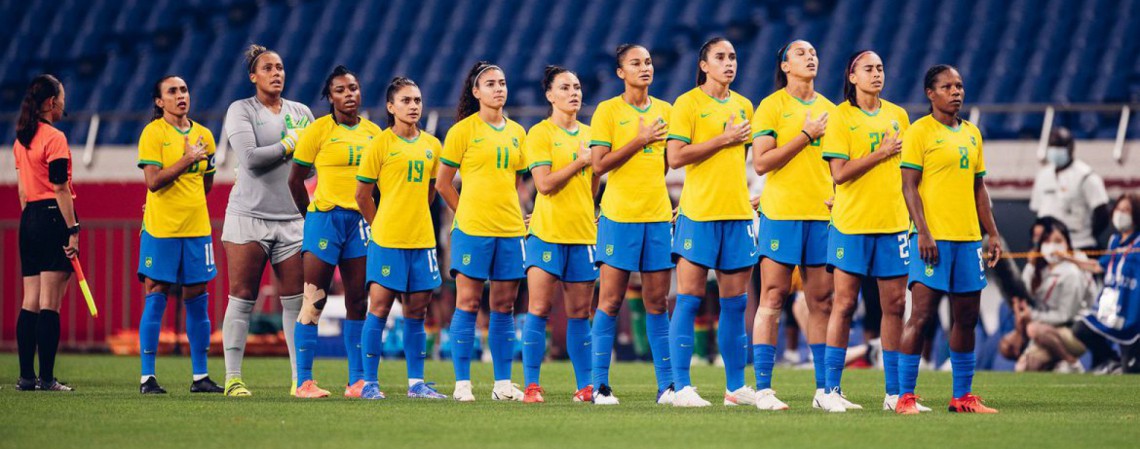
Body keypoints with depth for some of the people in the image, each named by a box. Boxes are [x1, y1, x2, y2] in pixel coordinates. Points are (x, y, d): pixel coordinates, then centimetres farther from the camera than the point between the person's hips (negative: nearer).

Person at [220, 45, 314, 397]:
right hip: (248, 216, -4)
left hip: (292, 219, 4)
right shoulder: (241, 110, 1)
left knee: (296, 301, 0)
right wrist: (289, 146, -5)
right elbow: (250, 158, -12)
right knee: (242, 298, -3)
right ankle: (233, 378, 1)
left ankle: (300, 378, 3)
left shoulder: (301, 113, 14)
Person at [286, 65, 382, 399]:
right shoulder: (319, 130, -4)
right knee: (314, 300, -6)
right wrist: (312, 216, 4)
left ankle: (357, 381, 10)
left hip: (361, 220, 5)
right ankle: (304, 381, -5)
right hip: (326, 218, -5)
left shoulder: (373, 132, 9)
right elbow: (295, 178, 1)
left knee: (357, 301, 6)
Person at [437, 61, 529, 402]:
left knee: (504, 306, 5)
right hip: (472, 229, -5)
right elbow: (443, 184, 2)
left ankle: (503, 383, 9)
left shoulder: (517, 133, 12)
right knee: (468, 303, -4)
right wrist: (468, 213, 4)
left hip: (510, 229, 5)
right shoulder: (463, 131, -2)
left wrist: (512, 214, 11)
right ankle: (462, 383, -2)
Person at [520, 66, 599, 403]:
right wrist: (581, 162, -10)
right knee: (539, 309, -6)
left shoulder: (588, 135, 15)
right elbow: (544, 183, -13)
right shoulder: (540, 133, -3)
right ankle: (531, 385, -4)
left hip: (583, 233, 5)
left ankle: (585, 386, 9)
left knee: (580, 313, 6)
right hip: (547, 233, -5)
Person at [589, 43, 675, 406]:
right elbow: (599, 164, -9)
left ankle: (666, 385, 6)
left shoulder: (667, 111, 11)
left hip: (659, 215, 4)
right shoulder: (608, 111, -1)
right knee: (610, 300, -3)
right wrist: (640, 140, -14)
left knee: (657, 301, 4)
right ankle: (600, 385, 0)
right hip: (619, 216, -4)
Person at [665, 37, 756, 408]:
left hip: (737, 213, 6)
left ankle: (736, 388, 11)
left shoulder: (743, 106, 15)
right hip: (698, 213, -5)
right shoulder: (688, 103, -3)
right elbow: (675, 157, -11)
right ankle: (681, 387, -6)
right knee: (689, 300, -6)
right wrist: (723, 140, -12)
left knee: (735, 303, 6)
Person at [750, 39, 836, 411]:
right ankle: (763, 388, -4)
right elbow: (761, 162, -11)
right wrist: (806, 134, -13)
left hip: (822, 213, 5)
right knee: (772, 299, -5)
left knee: (822, 301, 4)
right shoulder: (771, 106, -2)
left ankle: (824, 389, 8)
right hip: (781, 212, -5)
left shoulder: (828, 109, 14)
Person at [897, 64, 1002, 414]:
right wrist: (923, 232, -17)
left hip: (968, 238, 7)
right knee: (921, 314, -10)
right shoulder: (919, 132, -4)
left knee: (966, 318, 7)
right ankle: (905, 397, -8)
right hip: (933, 237, -7)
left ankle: (963, 397, 14)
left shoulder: (971, 133, 16)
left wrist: (992, 234, 15)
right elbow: (909, 186, -8)